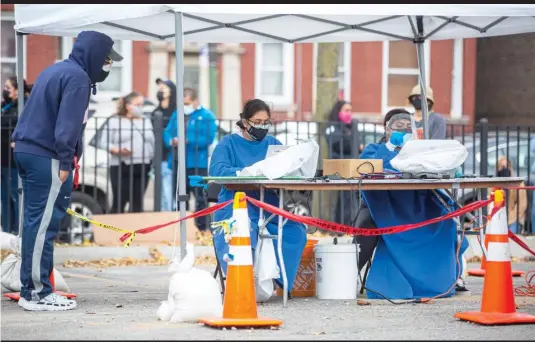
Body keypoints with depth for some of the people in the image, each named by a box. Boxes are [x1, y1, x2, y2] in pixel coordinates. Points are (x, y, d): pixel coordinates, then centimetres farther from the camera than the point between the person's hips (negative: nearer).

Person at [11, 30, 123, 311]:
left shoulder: (55, 70, 20)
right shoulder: (77, 77, -11)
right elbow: (68, 125, -19)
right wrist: (65, 162, -16)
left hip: (27, 150, 10)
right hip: (46, 157, -10)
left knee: (36, 221, 12)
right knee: (44, 223, -8)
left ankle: (32, 287, 15)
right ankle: (37, 292, -8)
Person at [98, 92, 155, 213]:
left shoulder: (146, 122, 20)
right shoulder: (114, 121, 4)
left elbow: (152, 143, 19)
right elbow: (104, 142, -3)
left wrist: (153, 159, 5)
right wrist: (118, 150, -19)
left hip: (142, 168, 5)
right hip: (121, 168, -4)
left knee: (137, 203, 4)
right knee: (119, 203, -7)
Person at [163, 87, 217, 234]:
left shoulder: (206, 116, -3)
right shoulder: (177, 115, 16)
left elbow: (208, 138, -13)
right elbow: (167, 132, 11)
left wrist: (187, 141, -19)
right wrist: (171, 141, -12)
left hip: (197, 163, -6)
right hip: (178, 162, 6)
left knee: (200, 197, -6)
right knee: (180, 197, 12)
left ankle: (203, 228, -2)